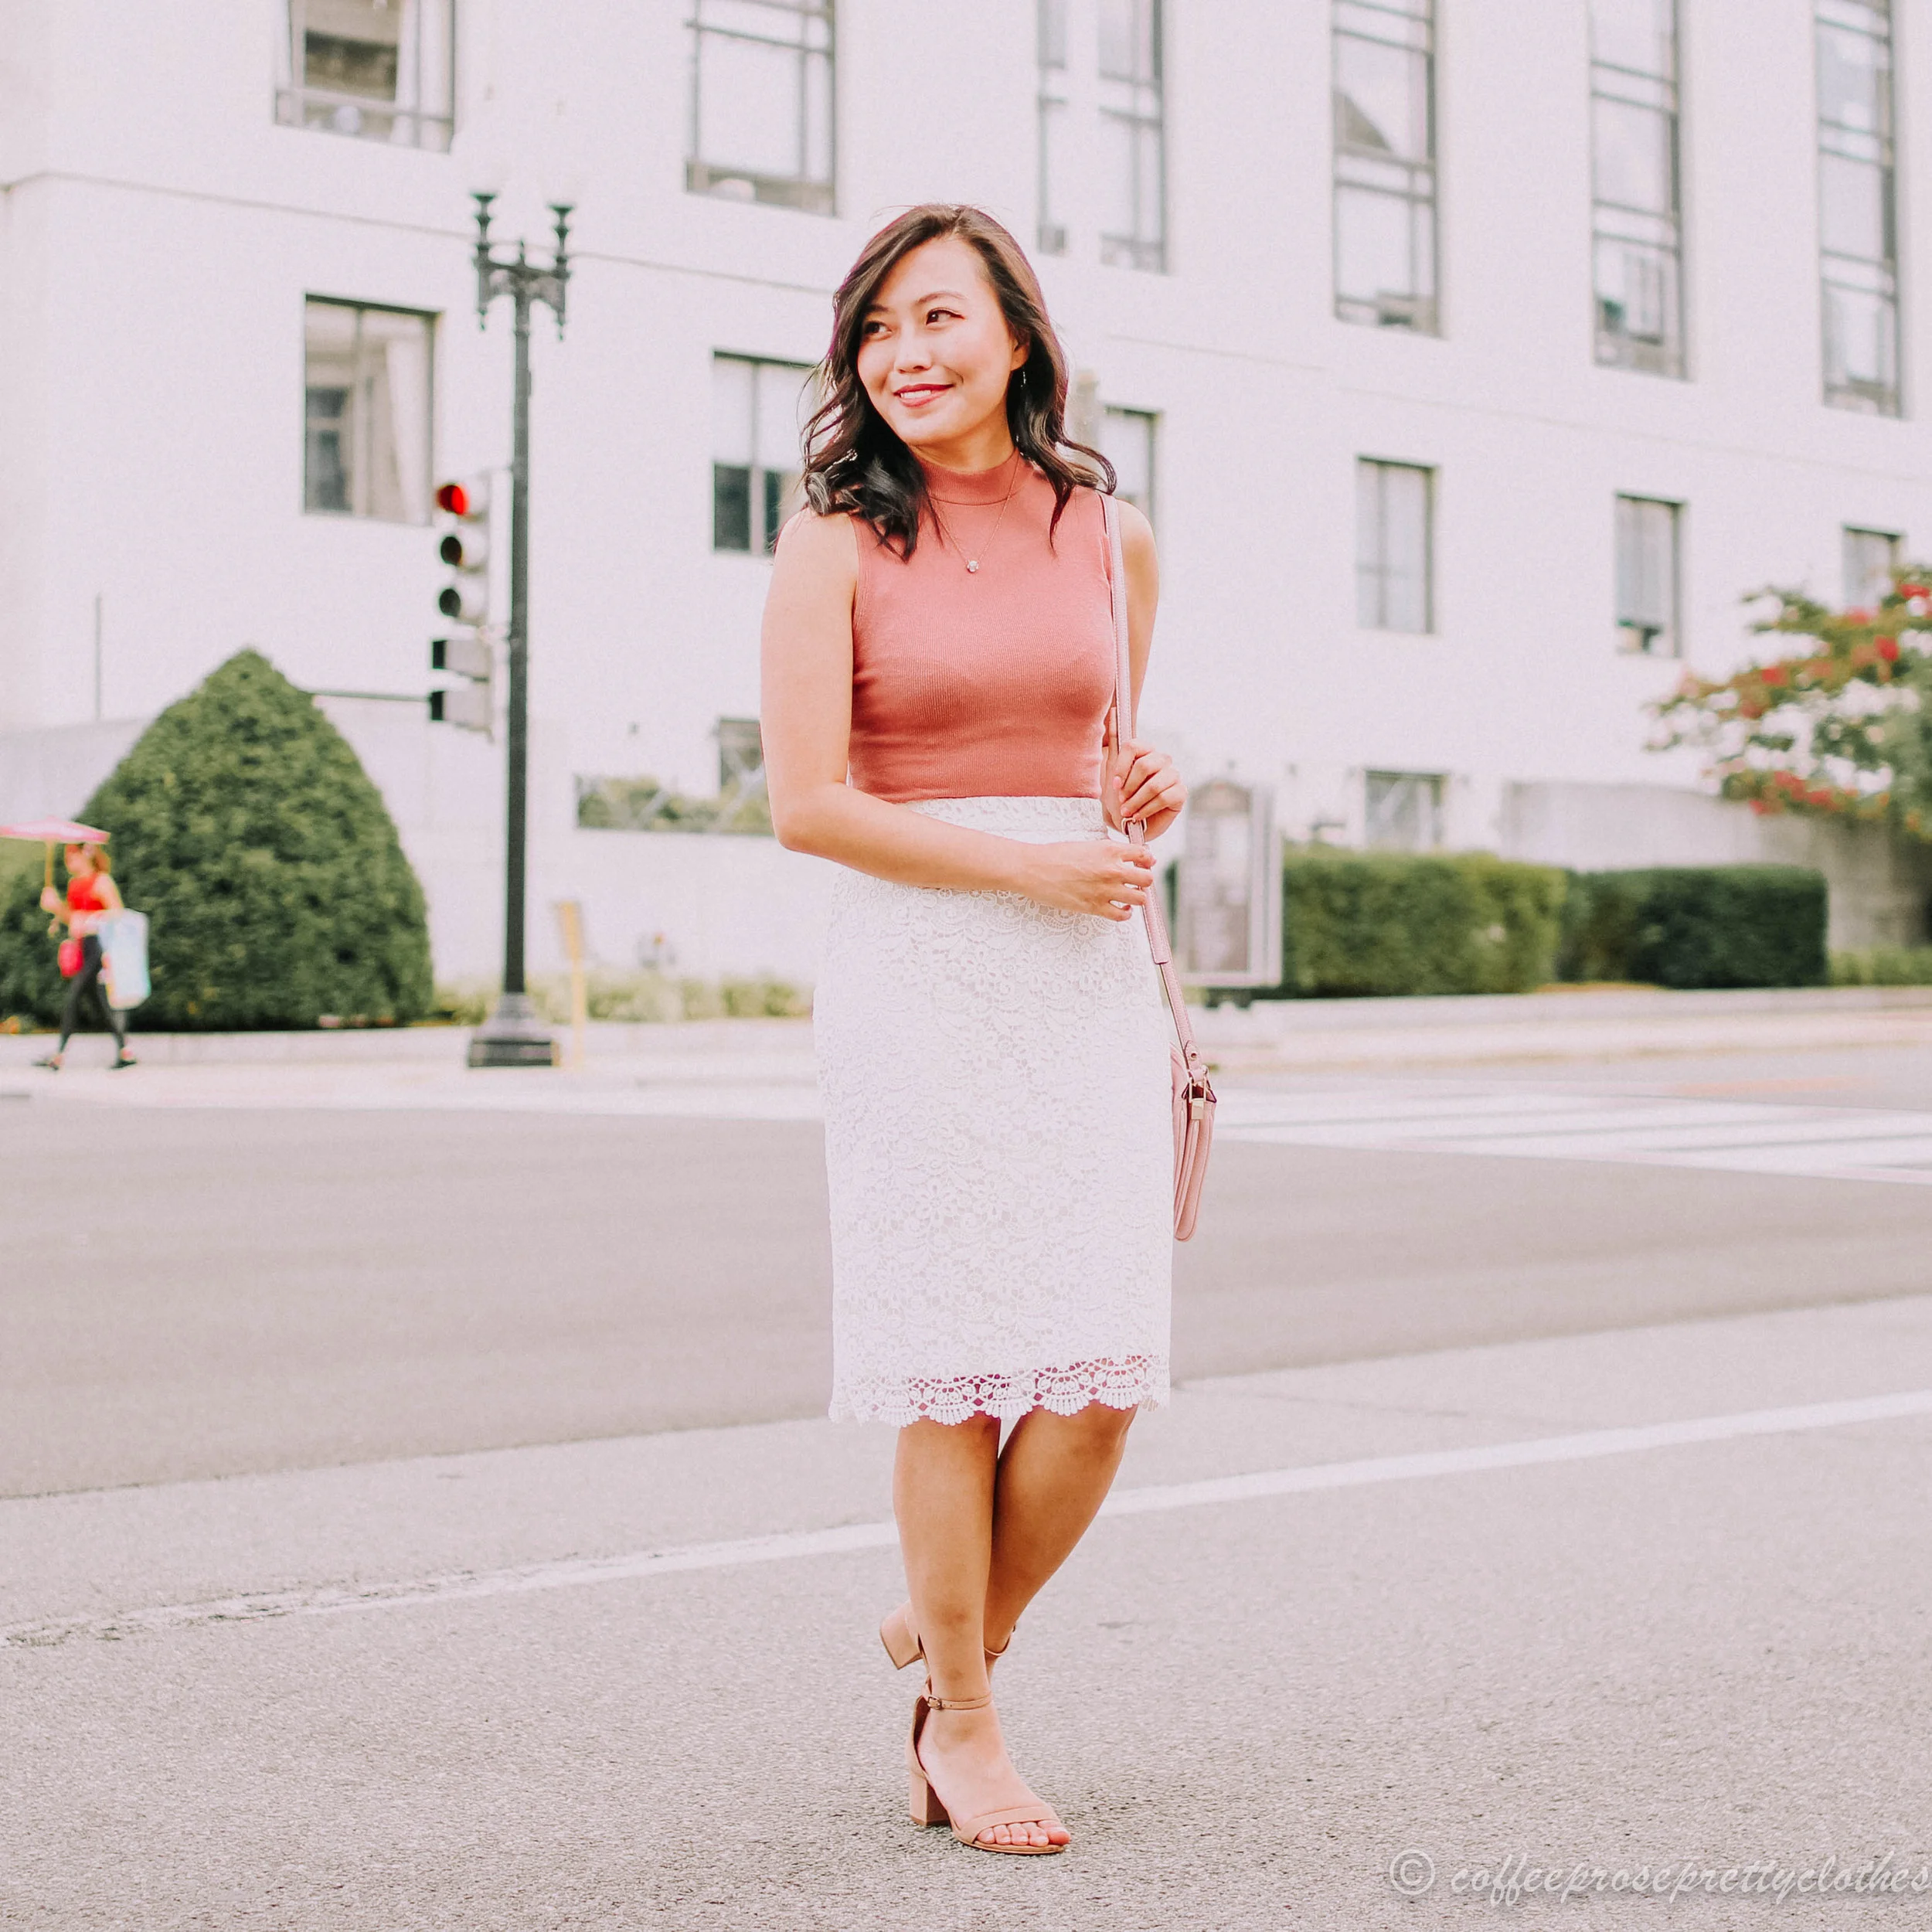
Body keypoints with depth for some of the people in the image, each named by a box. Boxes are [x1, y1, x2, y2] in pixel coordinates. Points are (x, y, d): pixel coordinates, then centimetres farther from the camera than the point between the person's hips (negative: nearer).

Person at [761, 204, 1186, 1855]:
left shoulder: (1110, 536, 11)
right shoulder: (837, 547, -1)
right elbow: (808, 805, -7)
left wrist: (1150, 796, 2)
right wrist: (1026, 866, -12)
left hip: (1092, 977, 4)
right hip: (917, 972, -3)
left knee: (1103, 1373, -2)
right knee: (957, 1370, -2)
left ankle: (955, 1637, 22)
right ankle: (964, 1724, 14)